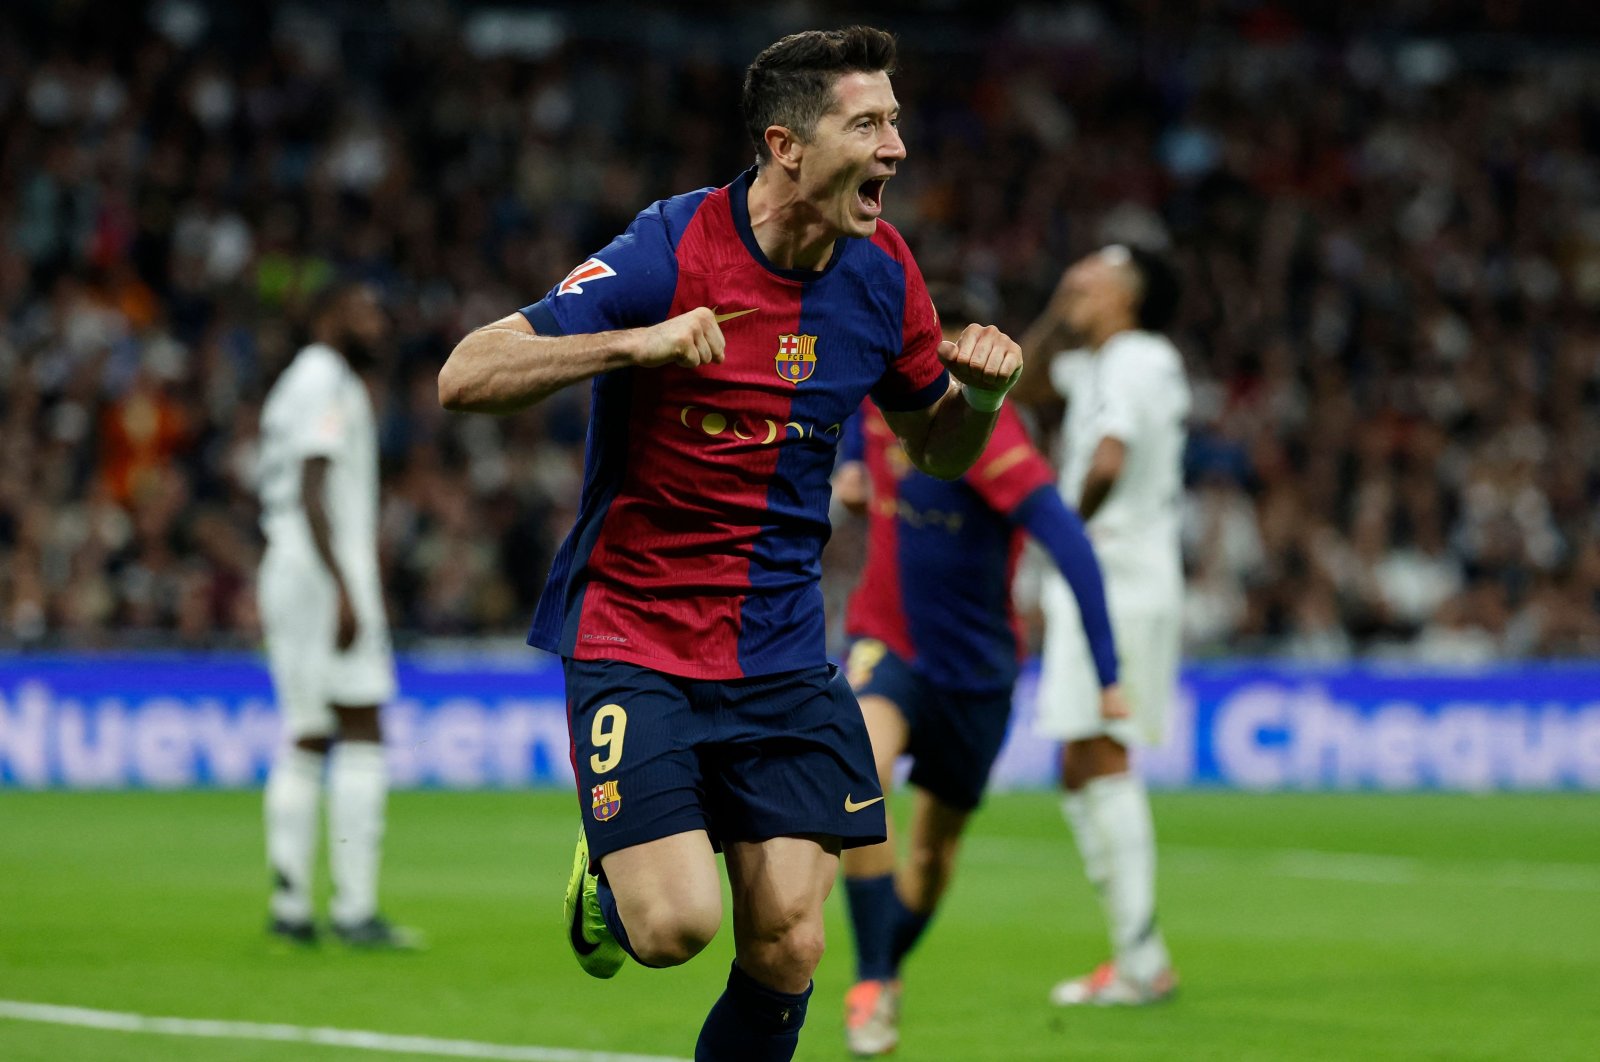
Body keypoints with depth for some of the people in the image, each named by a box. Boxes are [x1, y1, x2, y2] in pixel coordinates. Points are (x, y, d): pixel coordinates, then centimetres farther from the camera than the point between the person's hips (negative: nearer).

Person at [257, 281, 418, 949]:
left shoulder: (295, 385, 22)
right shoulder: (327, 382, -9)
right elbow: (313, 493, -18)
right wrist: (344, 590, -24)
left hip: (285, 569, 10)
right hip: (326, 569, -10)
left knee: (306, 738, 8)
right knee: (362, 732, -10)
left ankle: (289, 905, 5)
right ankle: (354, 908, -15)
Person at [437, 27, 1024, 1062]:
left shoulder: (882, 272, 1)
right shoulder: (668, 252, -16)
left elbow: (936, 448, 17)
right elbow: (465, 377, -18)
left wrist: (980, 394, -7)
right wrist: (636, 343, -32)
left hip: (783, 654, 4)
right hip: (632, 637, -4)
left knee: (787, 949, -5)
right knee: (676, 926, -15)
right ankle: (611, 870, 21)